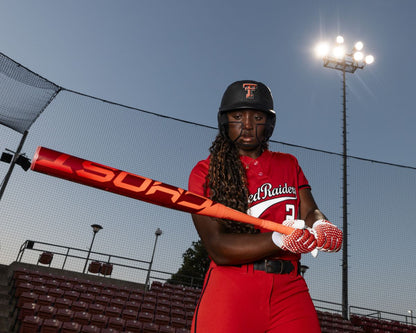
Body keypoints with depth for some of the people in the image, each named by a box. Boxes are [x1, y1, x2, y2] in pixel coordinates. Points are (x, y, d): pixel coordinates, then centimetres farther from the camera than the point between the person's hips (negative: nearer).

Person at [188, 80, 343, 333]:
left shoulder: (289, 164, 16)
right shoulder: (205, 172, -1)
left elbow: (311, 212, 6)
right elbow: (218, 249, -10)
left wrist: (323, 227, -18)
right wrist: (280, 241, -23)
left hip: (290, 289, 4)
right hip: (231, 288, -3)